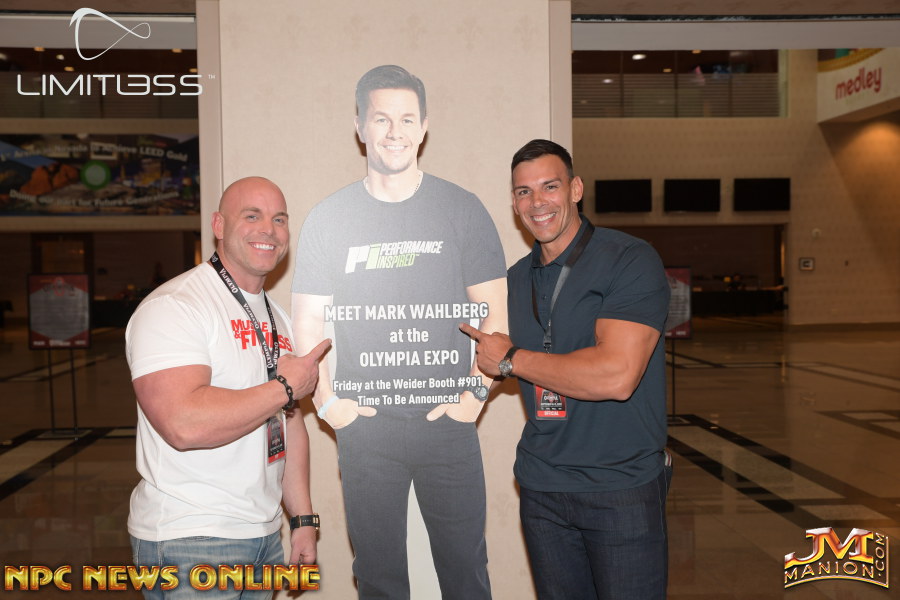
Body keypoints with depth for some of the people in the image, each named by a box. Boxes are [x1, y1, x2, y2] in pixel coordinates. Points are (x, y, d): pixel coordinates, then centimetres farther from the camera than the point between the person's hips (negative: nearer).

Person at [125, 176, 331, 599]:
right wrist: (286, 387, -17)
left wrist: (304, 519, 11)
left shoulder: (276, 317, 13)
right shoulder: (174, 306, -15)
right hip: (189, 543, -7)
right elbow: (184, 424, -28)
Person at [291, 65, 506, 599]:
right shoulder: (328, 219, 3)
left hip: (448, 423, 0)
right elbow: (308, 324, 5)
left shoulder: (463, 210, 1)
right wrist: (327, 403, -4)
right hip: (364, 428, 1)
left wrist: (475, 394, -6)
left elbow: (495, 313, 2)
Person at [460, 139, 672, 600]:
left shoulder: (630, 261, -12)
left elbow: (616, 376, -24)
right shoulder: (517, 278, 10)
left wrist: (511, 359, -14)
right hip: (542, 488, 6)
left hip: (622, 488, -5)